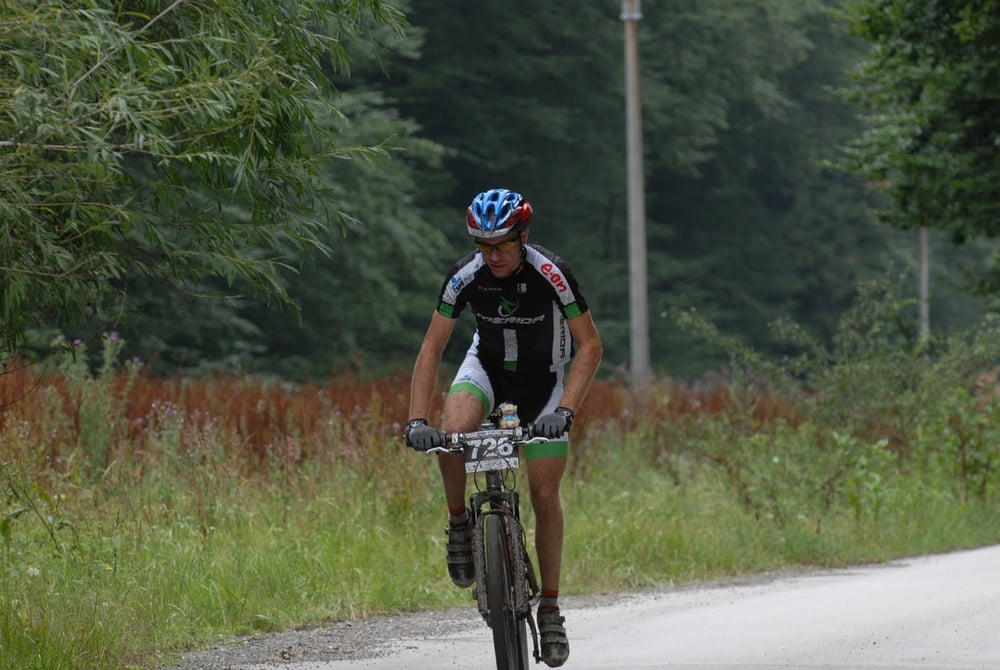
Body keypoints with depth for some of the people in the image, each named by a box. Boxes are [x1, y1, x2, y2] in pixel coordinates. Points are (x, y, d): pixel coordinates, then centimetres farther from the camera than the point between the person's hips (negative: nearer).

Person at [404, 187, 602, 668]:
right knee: (454, 431, -32)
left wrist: (564, 410, -35)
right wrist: (417, 420, -28)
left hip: (543, 379, -1)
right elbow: (432, 348, -17)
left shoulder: (550, 274, -28)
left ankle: (550, 608, 6)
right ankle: (459, 524, -7)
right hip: (488, 367, 1)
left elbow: (590, 345, -23)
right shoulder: (466, 276, -22)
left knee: (544, 495, -6)